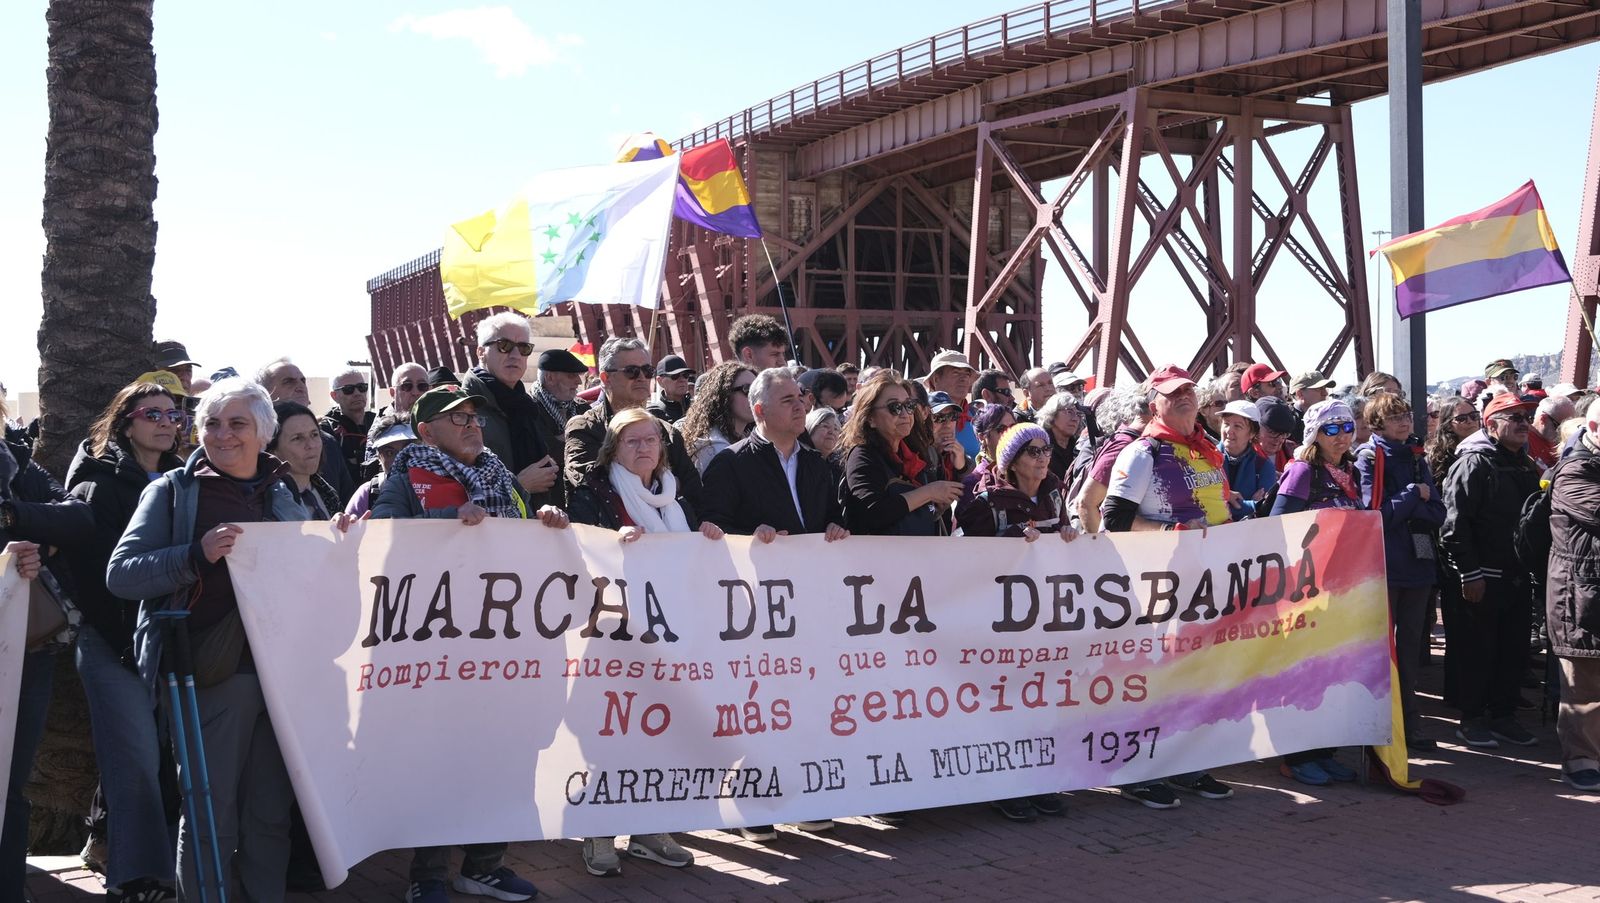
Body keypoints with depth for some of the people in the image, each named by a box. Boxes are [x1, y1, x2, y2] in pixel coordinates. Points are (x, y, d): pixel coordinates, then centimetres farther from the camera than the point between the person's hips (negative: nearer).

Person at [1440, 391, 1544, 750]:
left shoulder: (1526, 465, 14)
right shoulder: (1473, 463, -11)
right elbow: (1455, 523, -17)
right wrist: (1470, 572, -19)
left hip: (1518, 576, 7)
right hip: (1484, 578, -7)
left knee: (1514, 650, 12)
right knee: (1479, 651, 1)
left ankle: (1503, 715, 24)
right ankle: (1471, 719, 11)